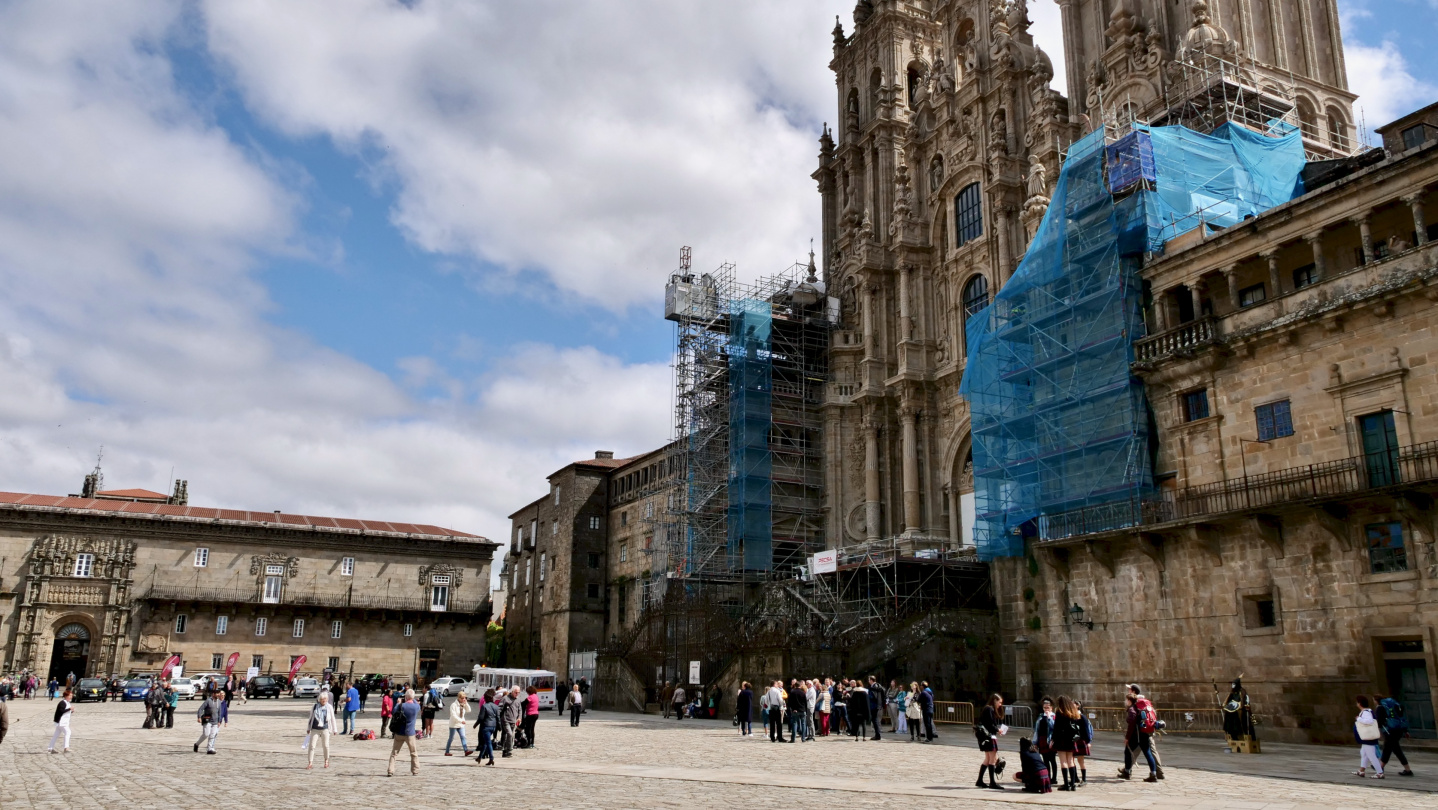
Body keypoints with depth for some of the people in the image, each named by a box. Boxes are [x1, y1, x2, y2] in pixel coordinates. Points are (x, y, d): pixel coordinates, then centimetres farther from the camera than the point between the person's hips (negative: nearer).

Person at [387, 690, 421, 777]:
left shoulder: (401, 706, -12)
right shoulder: (416, 707, -9)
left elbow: (394, 711, 8)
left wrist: (398, 703, 20)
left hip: (399, 733, 0)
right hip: (410, 734, 0)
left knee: (394, 753, 11)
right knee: (414, 753, 15)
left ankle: (390, 771, 5)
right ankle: (415, 771, 18)